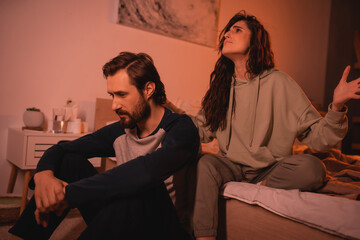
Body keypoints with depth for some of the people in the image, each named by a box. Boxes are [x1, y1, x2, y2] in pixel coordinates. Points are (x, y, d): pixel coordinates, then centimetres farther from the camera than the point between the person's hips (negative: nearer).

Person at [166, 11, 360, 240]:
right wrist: (171, 108, 2)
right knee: (205, 163, -28)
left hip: (271, 169, -2)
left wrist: (337, 107, -30)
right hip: (232, 166, 2)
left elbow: (317, 137, -12)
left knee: (312, 167, -28)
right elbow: (202, 129, 8)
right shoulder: (221, 84, 3)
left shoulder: (278, 82, -10)